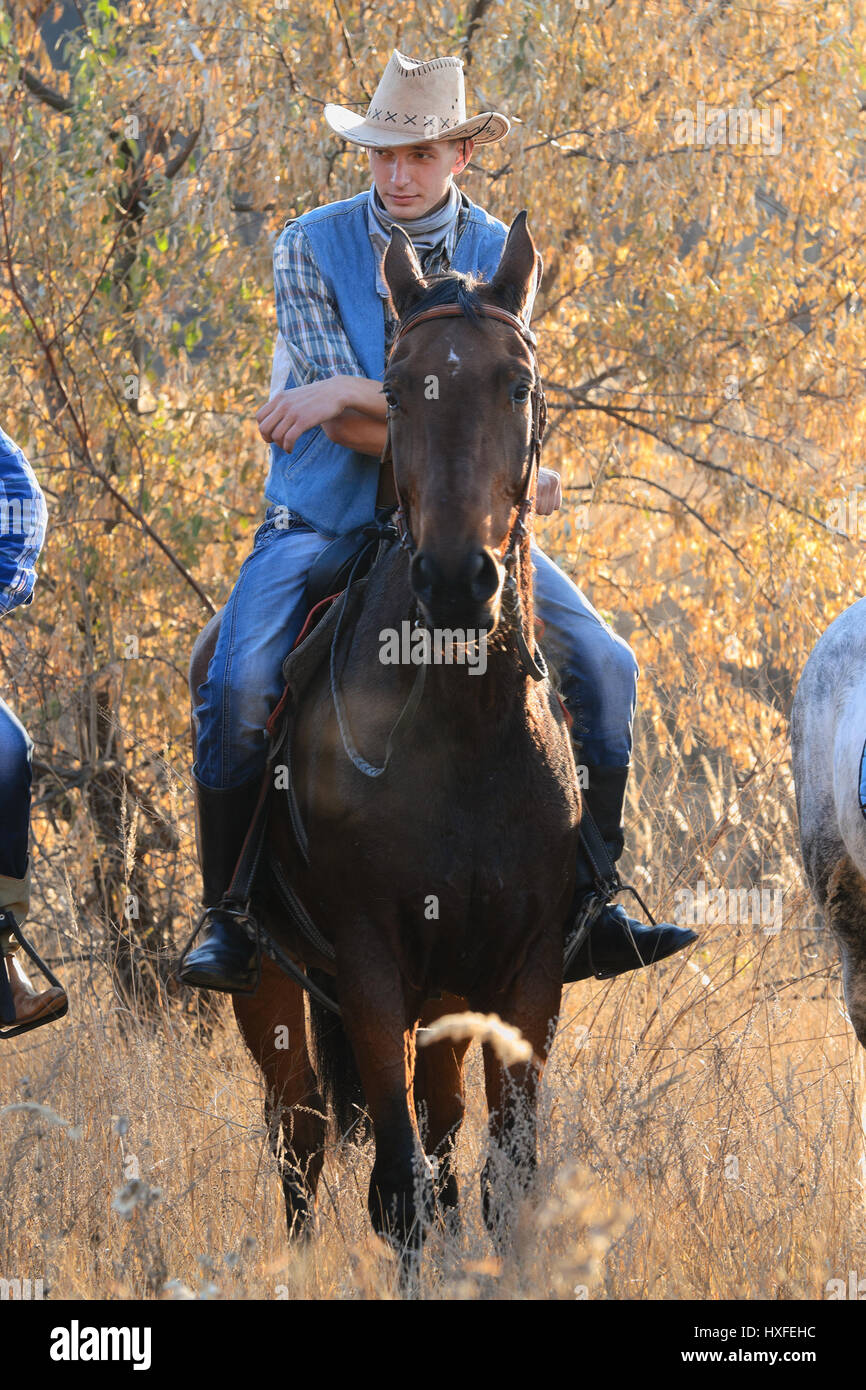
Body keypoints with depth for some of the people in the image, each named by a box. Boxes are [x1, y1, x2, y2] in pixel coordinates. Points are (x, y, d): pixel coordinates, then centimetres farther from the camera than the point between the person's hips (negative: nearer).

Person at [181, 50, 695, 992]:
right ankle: (227, 915, -8)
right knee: (239, 687, -25)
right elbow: (345, 426, -12)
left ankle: (589, 907, 0)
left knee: (604, 667, -10)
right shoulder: (311, 246, -4)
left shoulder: (500, 259, 2)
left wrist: (346, 394, -26)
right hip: (321, 517, -3)